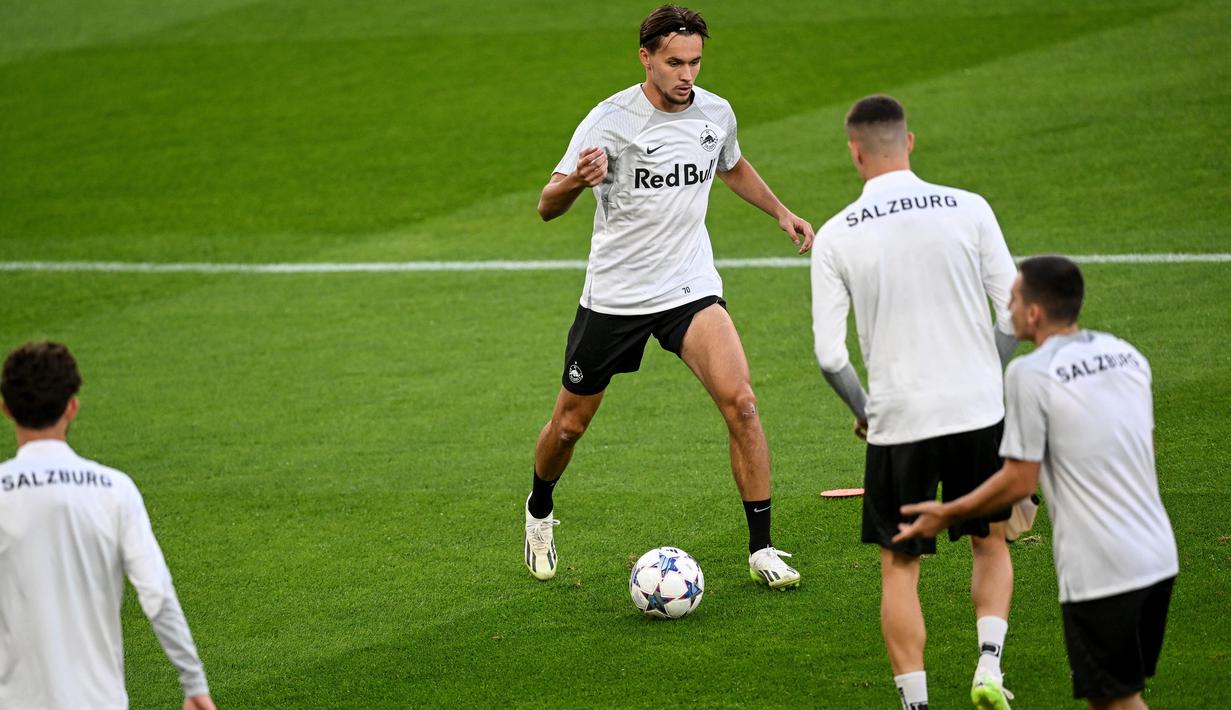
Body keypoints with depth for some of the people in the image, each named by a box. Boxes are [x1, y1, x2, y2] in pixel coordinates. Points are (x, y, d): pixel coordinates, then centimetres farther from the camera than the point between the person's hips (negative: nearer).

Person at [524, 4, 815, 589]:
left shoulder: (715, 114, -1)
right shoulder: (610, 120, -15)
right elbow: (547, 207, -17)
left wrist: (781, 213, 15)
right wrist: (577, 181, -38)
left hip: (691, 288, 2)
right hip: (614, 294, -2)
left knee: (739, 400, -18)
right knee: (570, 424, 9)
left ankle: (761, 550, -11)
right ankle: (540, 511, 43)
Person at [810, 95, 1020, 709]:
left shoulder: (836, 237, -5)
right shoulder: (969, 210, -3)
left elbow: (829, 355, -6)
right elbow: (1015, 317, -3)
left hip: (897, 421, -1)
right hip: (978, 411, 1)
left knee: (899, 566, 12)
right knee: (989, 543, 22)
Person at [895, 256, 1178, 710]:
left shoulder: (1030, 374, -12)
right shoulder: (1127, 355, 10)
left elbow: (1020, 481, -12)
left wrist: (947, 515, 1)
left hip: (1101, 570, -7)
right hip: (1159, 557, 7)